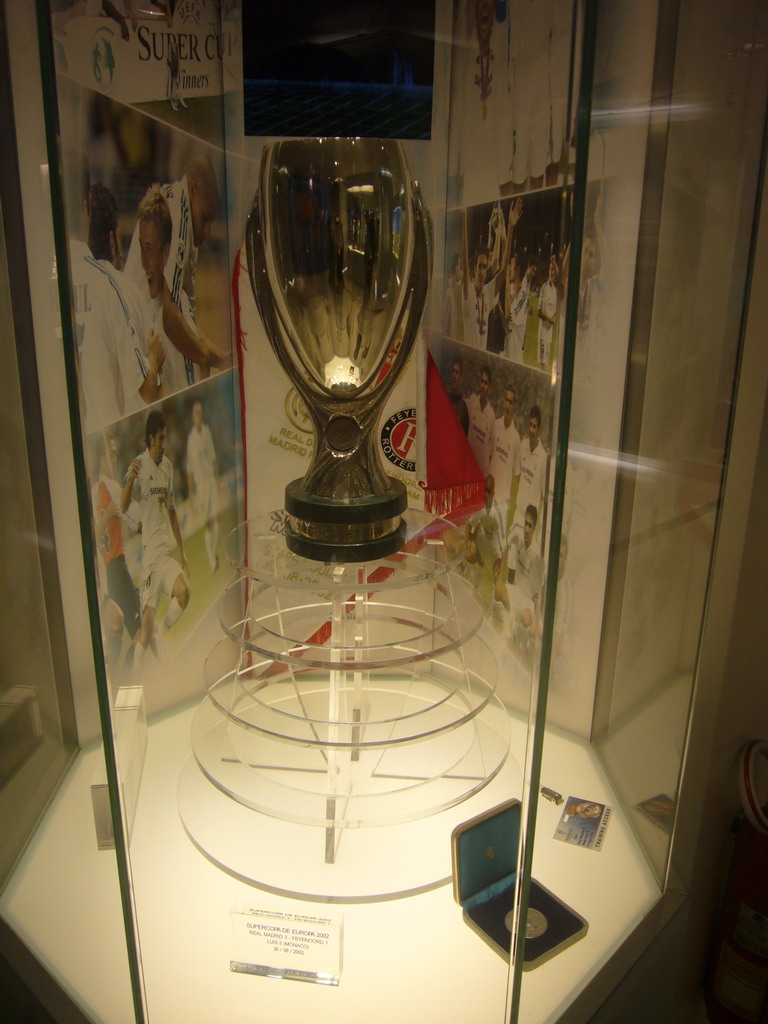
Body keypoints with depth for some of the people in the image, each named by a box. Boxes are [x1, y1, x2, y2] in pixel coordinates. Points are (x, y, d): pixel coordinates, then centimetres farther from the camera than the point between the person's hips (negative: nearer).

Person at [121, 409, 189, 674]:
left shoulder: (168, 465, 11)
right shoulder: (139, 466, -10)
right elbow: (123, 506, -21)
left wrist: (182, 552, 22)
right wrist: (130, 478, -41)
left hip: (166, 552, 6)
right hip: (148, 554, -6)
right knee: (147, 621, -9)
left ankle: (160, 637, 13)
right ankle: (136, 676, 3)